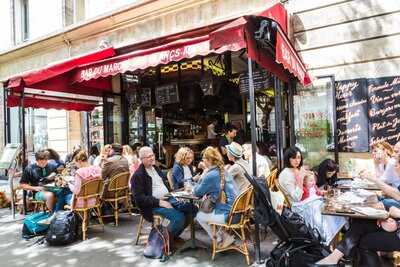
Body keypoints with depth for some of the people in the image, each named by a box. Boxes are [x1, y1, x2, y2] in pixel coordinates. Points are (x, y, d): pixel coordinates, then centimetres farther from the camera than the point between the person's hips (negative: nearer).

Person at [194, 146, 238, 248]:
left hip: (228, 215, -8)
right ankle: (224, 234, 23)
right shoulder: (223, 171, 9)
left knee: (199, 216, 12)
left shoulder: (211, 175, -18)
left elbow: (197, 193, -8)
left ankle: (220, 240, 17)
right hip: (235, 211, 8)